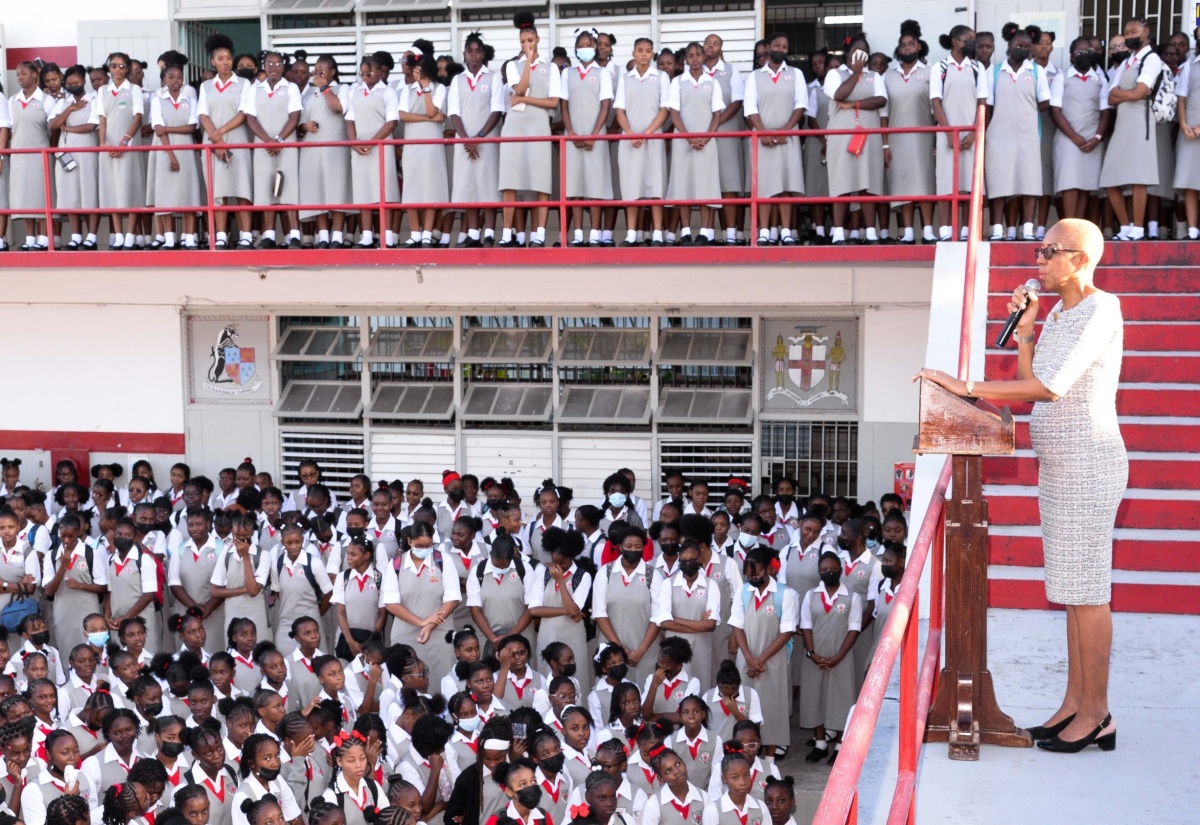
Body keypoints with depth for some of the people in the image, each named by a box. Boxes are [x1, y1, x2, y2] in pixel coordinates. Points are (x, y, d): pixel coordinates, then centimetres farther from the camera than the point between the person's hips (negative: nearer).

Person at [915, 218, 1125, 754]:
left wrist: (966, 387, -24)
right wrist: (1025, 327, 4)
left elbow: (1050, 387, -26)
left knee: (1086, 589, -5)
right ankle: (1075, 702, 19)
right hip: (1058, 467, 10)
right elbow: (1030, 388, 12)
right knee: (1072, 588, 12)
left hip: (1088, 466, -9)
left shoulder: (1099, 310, -15)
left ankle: (1097, 715, 3)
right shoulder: (1058, 313, 14)